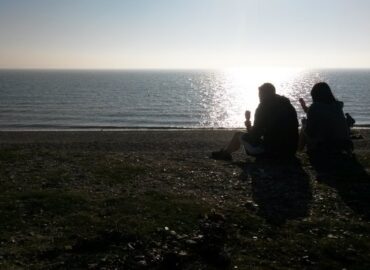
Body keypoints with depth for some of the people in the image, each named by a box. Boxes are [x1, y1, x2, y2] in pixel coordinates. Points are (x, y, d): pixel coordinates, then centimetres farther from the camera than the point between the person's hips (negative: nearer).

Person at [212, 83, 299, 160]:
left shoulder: (263, 107, -10)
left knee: (238, 135, 11)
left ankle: (225, 153, 35)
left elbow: (254, 136, -10)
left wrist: (249, 127, 13)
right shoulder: (289, 106, 9)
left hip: (271, 151, -8)